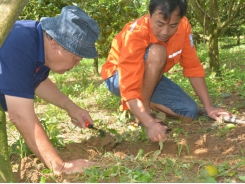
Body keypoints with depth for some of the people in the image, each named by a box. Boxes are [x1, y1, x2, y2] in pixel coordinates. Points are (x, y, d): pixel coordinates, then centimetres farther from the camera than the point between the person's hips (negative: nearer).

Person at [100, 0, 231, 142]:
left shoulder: (183, 26, -19)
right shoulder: (135, 35, -35)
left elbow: (193, 67, -10)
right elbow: (129, 89, -42)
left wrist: (209, 107, -16)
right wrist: (151, 124, -55)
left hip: (150, 79, 6)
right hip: (119, 77, -5)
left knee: (190, 112, -13)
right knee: (157, 52, -35)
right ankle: (144, 108, -18)